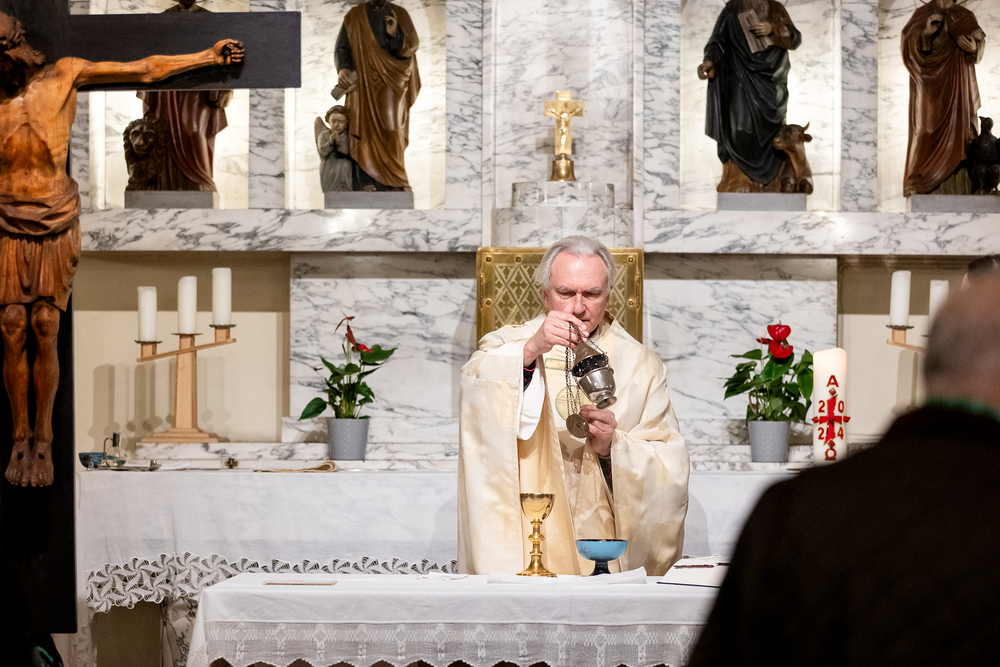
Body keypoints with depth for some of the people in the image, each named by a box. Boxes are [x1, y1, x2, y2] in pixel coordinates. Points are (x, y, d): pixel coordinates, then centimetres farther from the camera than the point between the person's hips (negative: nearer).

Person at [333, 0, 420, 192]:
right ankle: (367, 183, -12)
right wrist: (342, 68, -18)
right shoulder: (354, 16, 10)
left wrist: (395, 35, -19)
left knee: (390, 128, -12)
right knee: (364, 128, -9)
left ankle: (395, 184, -9)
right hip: (362, 83, 0)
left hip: (390, 85, 0)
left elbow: (411, 46, 1)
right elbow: (341, 48, 2)